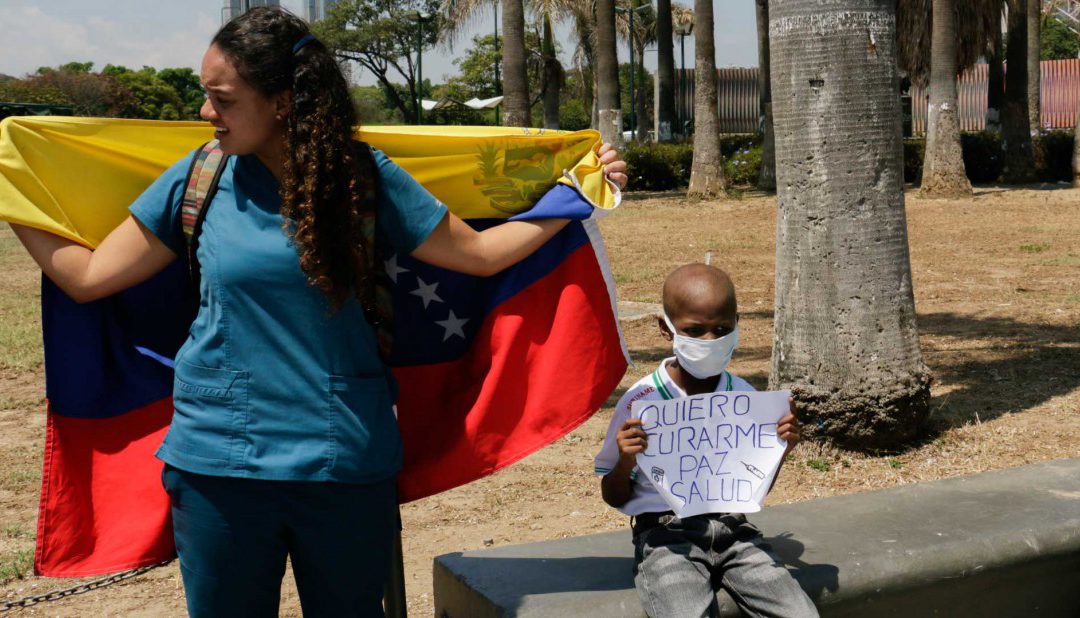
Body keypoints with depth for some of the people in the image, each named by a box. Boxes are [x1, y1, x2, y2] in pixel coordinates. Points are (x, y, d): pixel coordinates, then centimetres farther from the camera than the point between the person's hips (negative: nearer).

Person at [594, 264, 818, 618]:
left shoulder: (745, 397, 4)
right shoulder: (640, 402, -7)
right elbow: (615, 498, 3)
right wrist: (626, 462, -17)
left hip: (732, 527, 4)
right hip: (666, 535, -3)